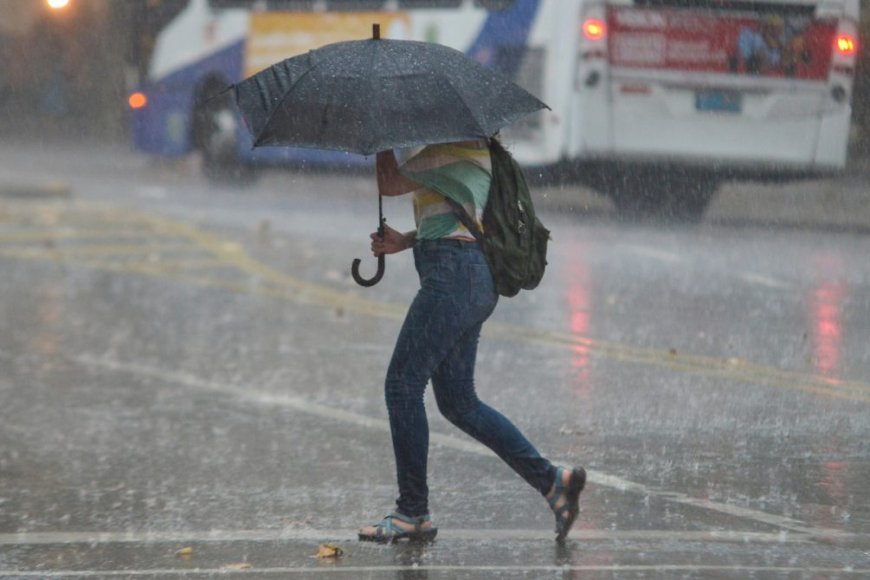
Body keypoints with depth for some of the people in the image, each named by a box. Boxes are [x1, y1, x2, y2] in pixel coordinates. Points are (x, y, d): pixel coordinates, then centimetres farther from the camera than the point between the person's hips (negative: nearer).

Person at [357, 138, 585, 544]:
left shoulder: (454, 148, -9)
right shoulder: (473, 150, 20)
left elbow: (388, 184, -6)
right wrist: (404, 241, 12)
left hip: (454, 271, -10)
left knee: (403, 385, -6)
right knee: (458, 402, 12)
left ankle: (413, 513, -2)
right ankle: (551, 480, 8)